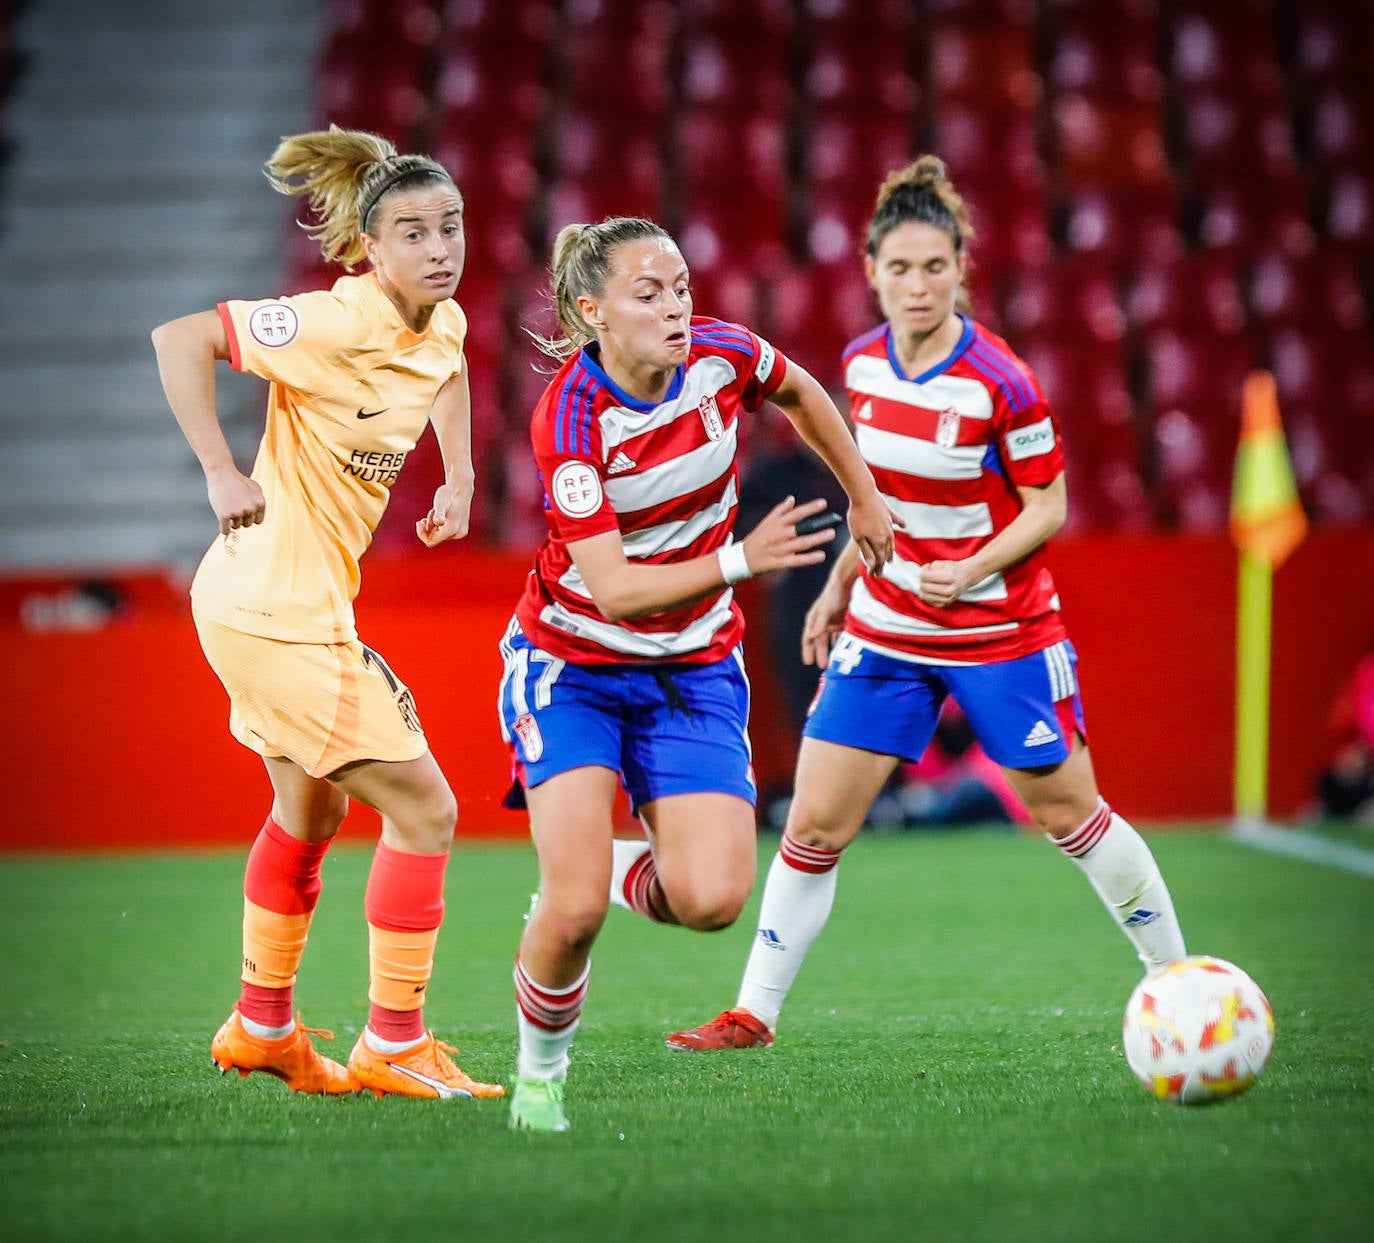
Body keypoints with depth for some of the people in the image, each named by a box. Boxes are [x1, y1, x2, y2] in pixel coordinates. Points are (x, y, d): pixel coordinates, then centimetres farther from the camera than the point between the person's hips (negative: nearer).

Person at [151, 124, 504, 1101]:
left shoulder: (443, 325, 3)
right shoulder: (337, 325, -22)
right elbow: (180, 337, -23)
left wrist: (458, 480, 17)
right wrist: (222, 475, -24)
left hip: (299, 605, 9)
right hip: (279, 608, -9)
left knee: (311, 810, 24)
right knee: (424, 808, -5)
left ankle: (262, 1025, 40)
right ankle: (394, 1045, 5)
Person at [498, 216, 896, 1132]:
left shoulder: (721, 356, -13)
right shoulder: (570, 418, -25)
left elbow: (802, 394, 13)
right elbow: (613, 589, -29)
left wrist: (865, 501, 20)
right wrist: (740, 560, -38)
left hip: (693, 668, 4)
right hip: (573, 663, -4)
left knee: (713, 900, -15)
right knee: (576, 910, -18)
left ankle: (625, 870, 20)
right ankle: (540, 1072, 11)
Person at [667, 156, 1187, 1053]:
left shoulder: (999, 383, -19)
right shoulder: (864, 365, -2)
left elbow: (1048, 507, -11)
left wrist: (972, 572, -25)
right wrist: (840, 584, 16)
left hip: (1000, 632, -4)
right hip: (885, 627, 4)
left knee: (1071, 814, 5)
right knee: (814, 826, 0)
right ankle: (755, 1013, 9)